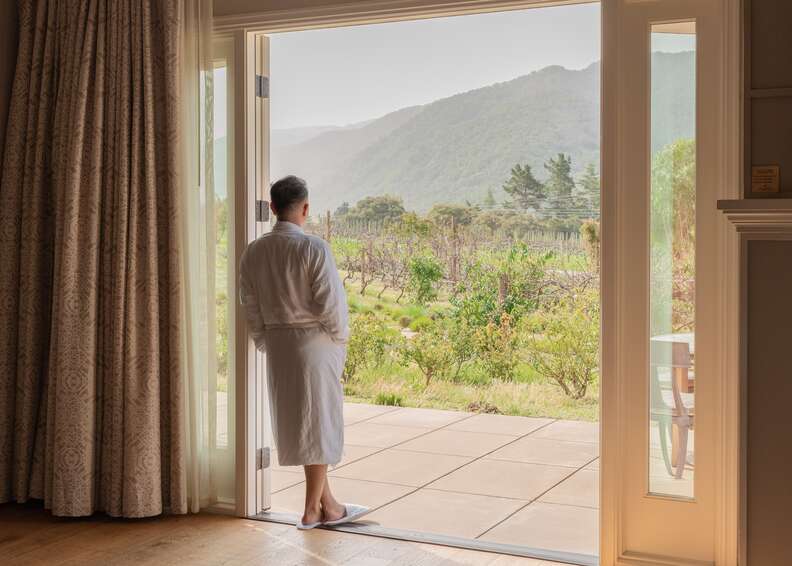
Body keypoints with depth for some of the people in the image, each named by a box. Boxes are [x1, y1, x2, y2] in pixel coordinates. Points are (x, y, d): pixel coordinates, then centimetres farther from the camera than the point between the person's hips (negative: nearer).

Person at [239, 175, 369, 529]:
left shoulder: (253, 252, 1)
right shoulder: (313, 248, -16)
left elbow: (251, 307, 6)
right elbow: (331, 303, -16)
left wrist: (266, 345, 16)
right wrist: (339, 338, 1)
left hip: (277, 345, 6)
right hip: (315, 342, -6)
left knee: (297, 420, 14)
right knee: (318, 421, 4)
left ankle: (326, 502, 24)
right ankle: (313, 509, 11)